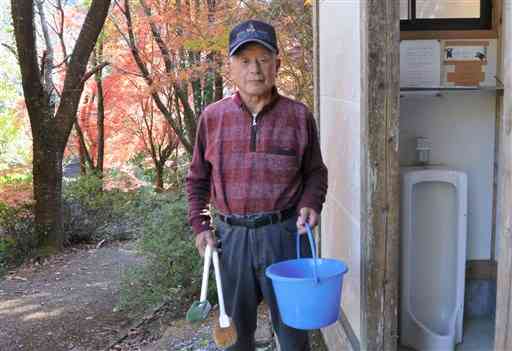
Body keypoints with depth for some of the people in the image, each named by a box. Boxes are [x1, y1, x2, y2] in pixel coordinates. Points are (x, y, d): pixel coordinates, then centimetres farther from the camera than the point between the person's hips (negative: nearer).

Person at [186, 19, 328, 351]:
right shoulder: (212, 116, 0)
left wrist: (310, 204, -12)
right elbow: (198, 178, 10)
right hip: (231, 235, 2)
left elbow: (315, 173, 7)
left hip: (283, 234, -1)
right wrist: (200, 226, 1)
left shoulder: (299, 116, -3)